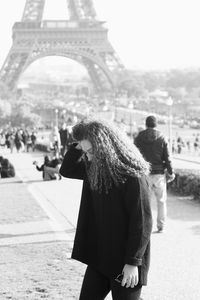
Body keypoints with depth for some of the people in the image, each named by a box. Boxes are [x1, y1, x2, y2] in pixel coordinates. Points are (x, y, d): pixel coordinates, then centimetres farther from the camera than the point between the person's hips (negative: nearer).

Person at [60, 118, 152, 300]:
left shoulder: (133, 176, -21)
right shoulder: (94, 169, 3)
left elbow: (142, 222, -21)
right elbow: (66, 170, 16)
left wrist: (133, 262, -21)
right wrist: (78, 146, -1)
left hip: (125, 261, -8)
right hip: (99, 257, 8)